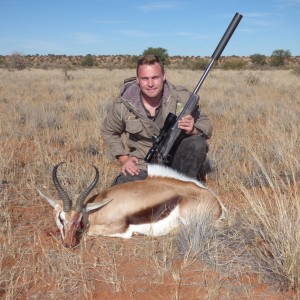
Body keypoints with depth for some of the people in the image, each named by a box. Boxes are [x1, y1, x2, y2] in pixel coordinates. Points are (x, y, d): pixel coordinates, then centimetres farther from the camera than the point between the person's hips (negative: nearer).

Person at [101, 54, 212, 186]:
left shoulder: (182, 98, -12)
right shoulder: (123, 105, -11)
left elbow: (206, 125, -4)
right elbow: (109, 132, 8)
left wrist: (192, 130, -28)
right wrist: (124, 158, -3)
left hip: (176, 158, 1)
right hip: (143, 166, 0)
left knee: (197, 144, -28)